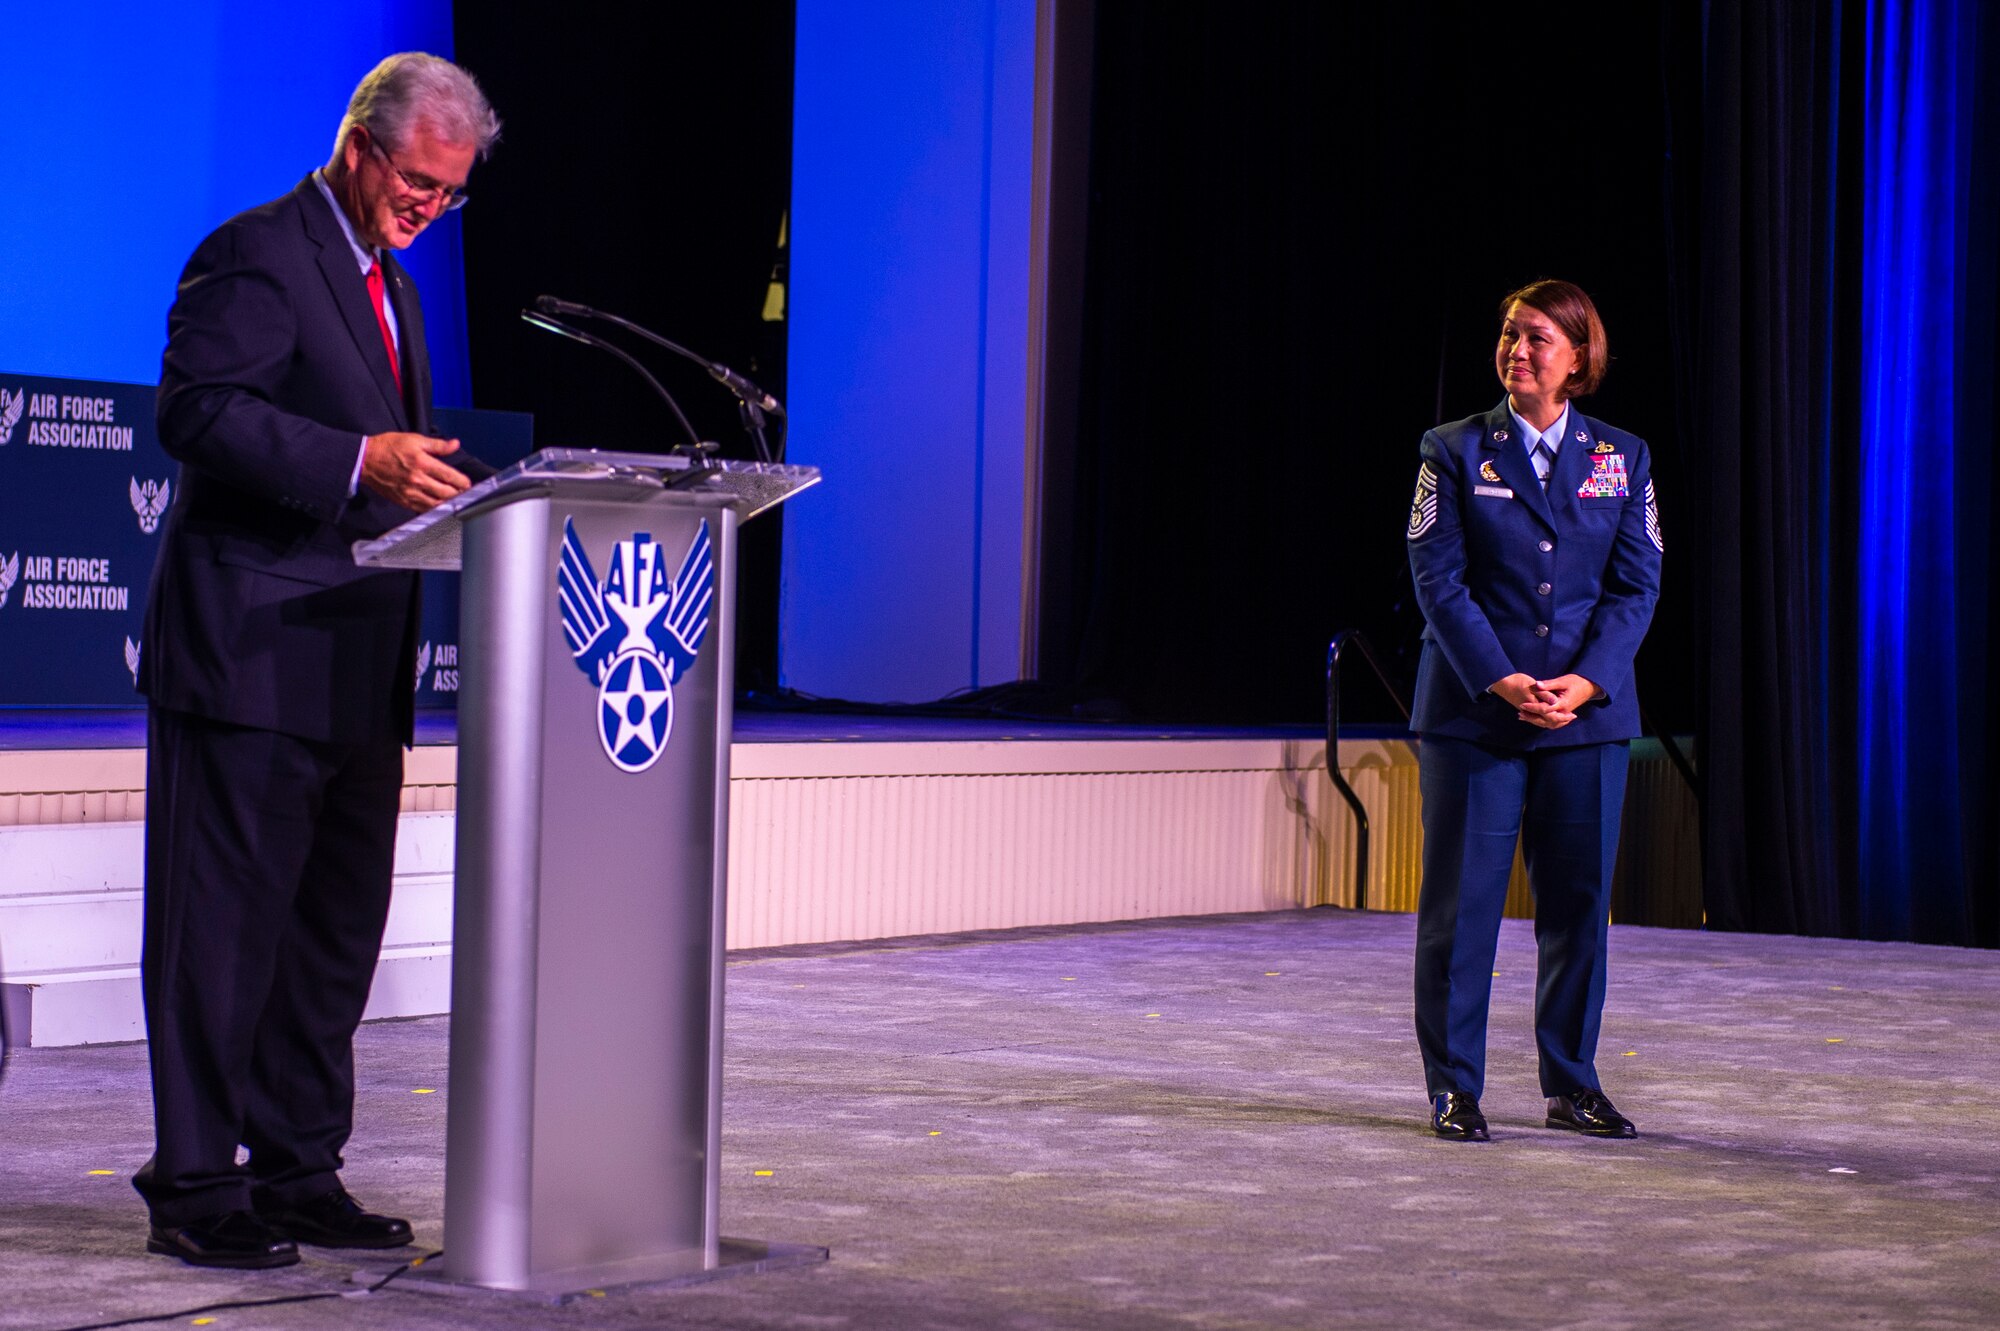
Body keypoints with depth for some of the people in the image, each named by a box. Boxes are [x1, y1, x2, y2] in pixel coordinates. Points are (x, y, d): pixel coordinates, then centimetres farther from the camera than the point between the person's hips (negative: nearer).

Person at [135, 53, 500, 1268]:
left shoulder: (390, 284, 21)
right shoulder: (256, 255, -8)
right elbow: (199, 409, -21)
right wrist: (364, 462, -29)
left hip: (359, 669, 9)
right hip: (253, 655, -9)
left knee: (337, 929, 11)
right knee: (225, 927, -4)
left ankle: (299, 1173, 20)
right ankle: (196, 1190, 2)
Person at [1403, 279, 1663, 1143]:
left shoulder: (1623, 458, 8)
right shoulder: (1455, 452, 2)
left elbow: (1636, 585, 3)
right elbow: (1438, 581, -5)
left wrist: (1582, 684, -11)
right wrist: (1503, 682, -16)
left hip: (1587, 712, 2)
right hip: (1472, 712, -2)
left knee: (1579, 902, 6)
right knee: (1461, 902, -1)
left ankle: (1572, 1085, 18)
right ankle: (1454, 1089, 8)